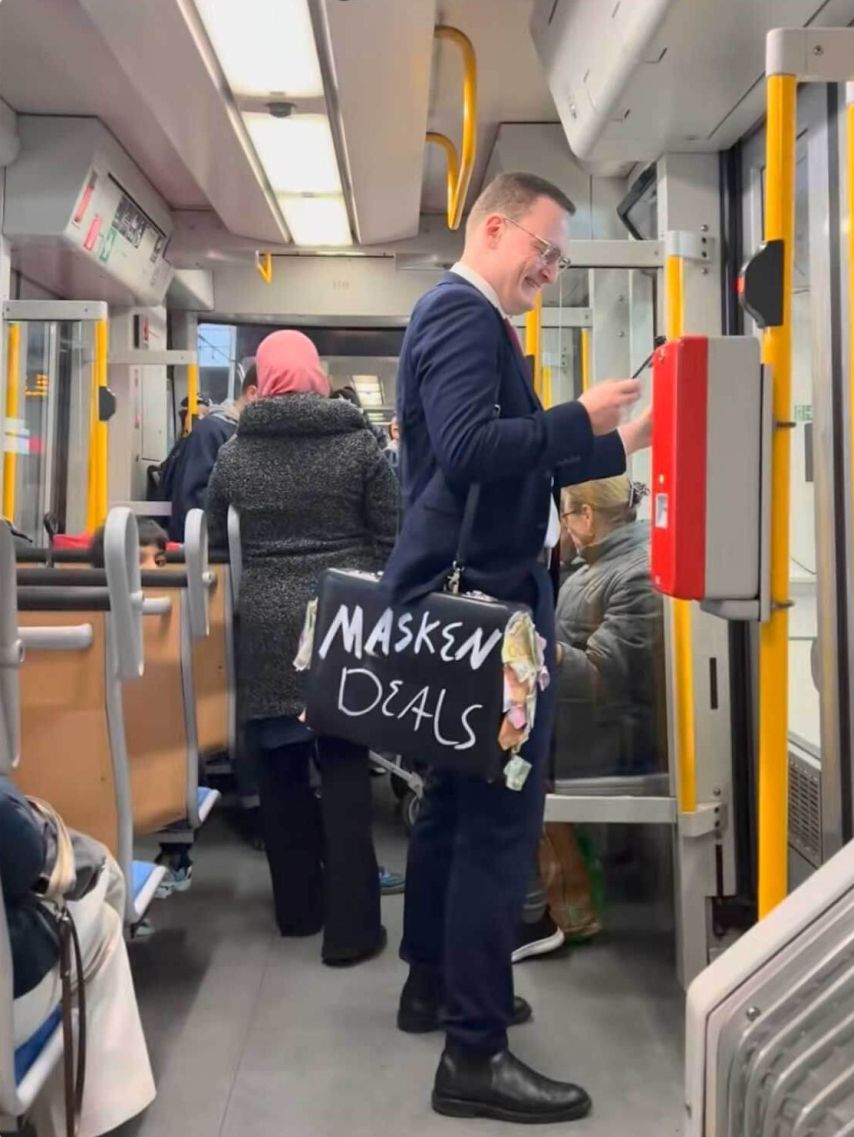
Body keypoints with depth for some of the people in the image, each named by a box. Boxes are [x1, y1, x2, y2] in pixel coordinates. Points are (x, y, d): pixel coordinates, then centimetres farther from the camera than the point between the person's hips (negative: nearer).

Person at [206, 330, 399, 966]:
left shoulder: (235, 452, 5)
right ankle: (350, 926, 6)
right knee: (344, 766, 3)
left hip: (266, 624, 2)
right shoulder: (358, 442, 0)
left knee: (280, 765, 13)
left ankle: (297, 907, 25)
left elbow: (213, 538, 14)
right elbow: (391, 537, 0)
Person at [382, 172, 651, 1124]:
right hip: (484, 597, -11)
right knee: (501, 816, -7)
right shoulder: (463, 312, -12)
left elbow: (511, 462, 23)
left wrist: (622, 444, 19)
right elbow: (471, 451, -27)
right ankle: (475, 1053, 3)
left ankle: (433, 983, 33)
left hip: (466, 594, 11)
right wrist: (582, 416, -17)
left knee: (457, 799, 18)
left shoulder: (466, 317, 21)